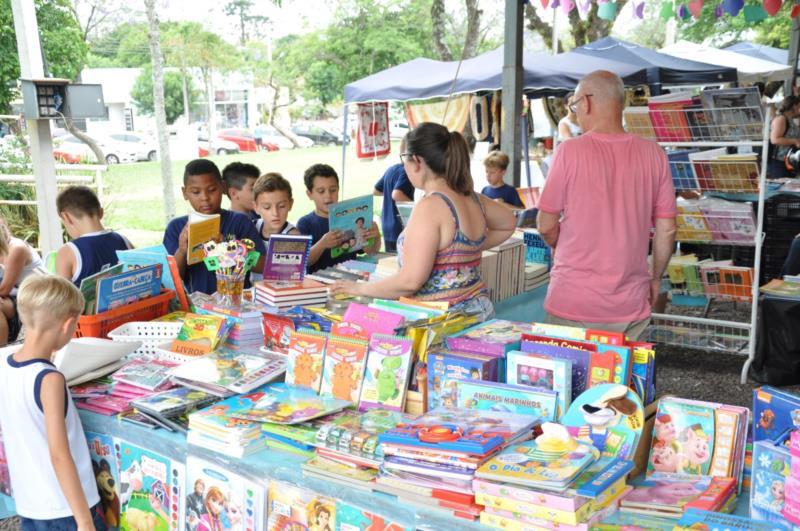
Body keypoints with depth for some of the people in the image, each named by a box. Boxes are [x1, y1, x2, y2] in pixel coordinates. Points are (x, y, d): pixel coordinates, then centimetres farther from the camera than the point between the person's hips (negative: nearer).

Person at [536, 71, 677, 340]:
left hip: (574, 301, -3)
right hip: (631, 307, 3)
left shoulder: (570, 151, -10)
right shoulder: (653, 154, -1)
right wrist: (656, 277, 18)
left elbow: (546, 226, -5)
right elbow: (666, 229, 3)